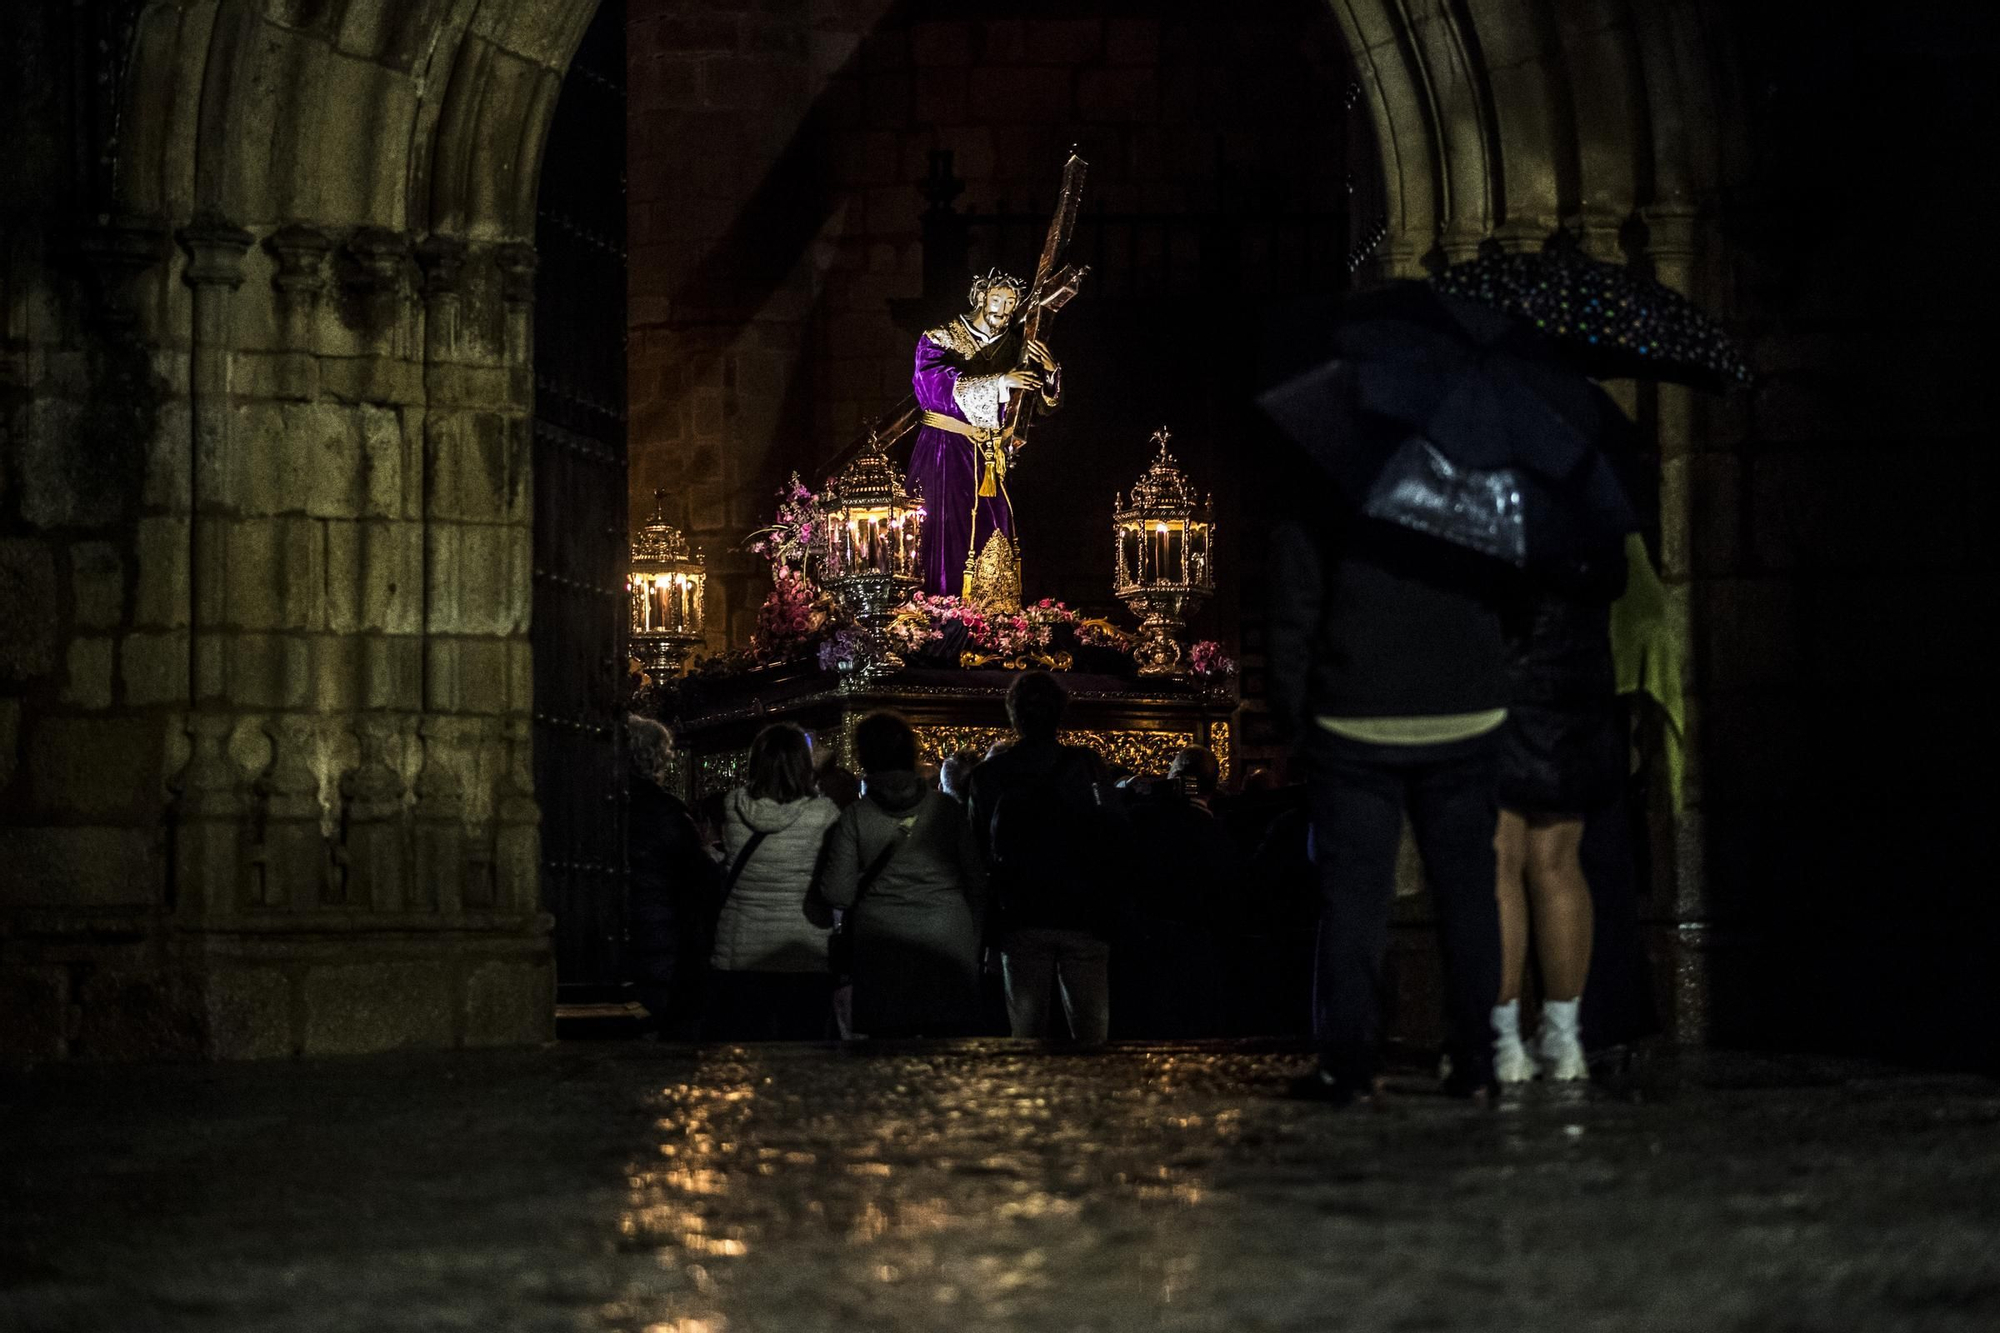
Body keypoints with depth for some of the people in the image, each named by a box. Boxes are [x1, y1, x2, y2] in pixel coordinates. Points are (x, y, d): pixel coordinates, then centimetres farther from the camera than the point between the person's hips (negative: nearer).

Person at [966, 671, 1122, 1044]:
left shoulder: (987, 776, 1)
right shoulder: (1085, 766, -3)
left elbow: (981, 850, 5)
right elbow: (1110, 840, -4)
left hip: (1020, 917, 1)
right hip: (1083, 916, -1)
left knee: (1027, 1035, 5)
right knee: (1091, 1034, 2)